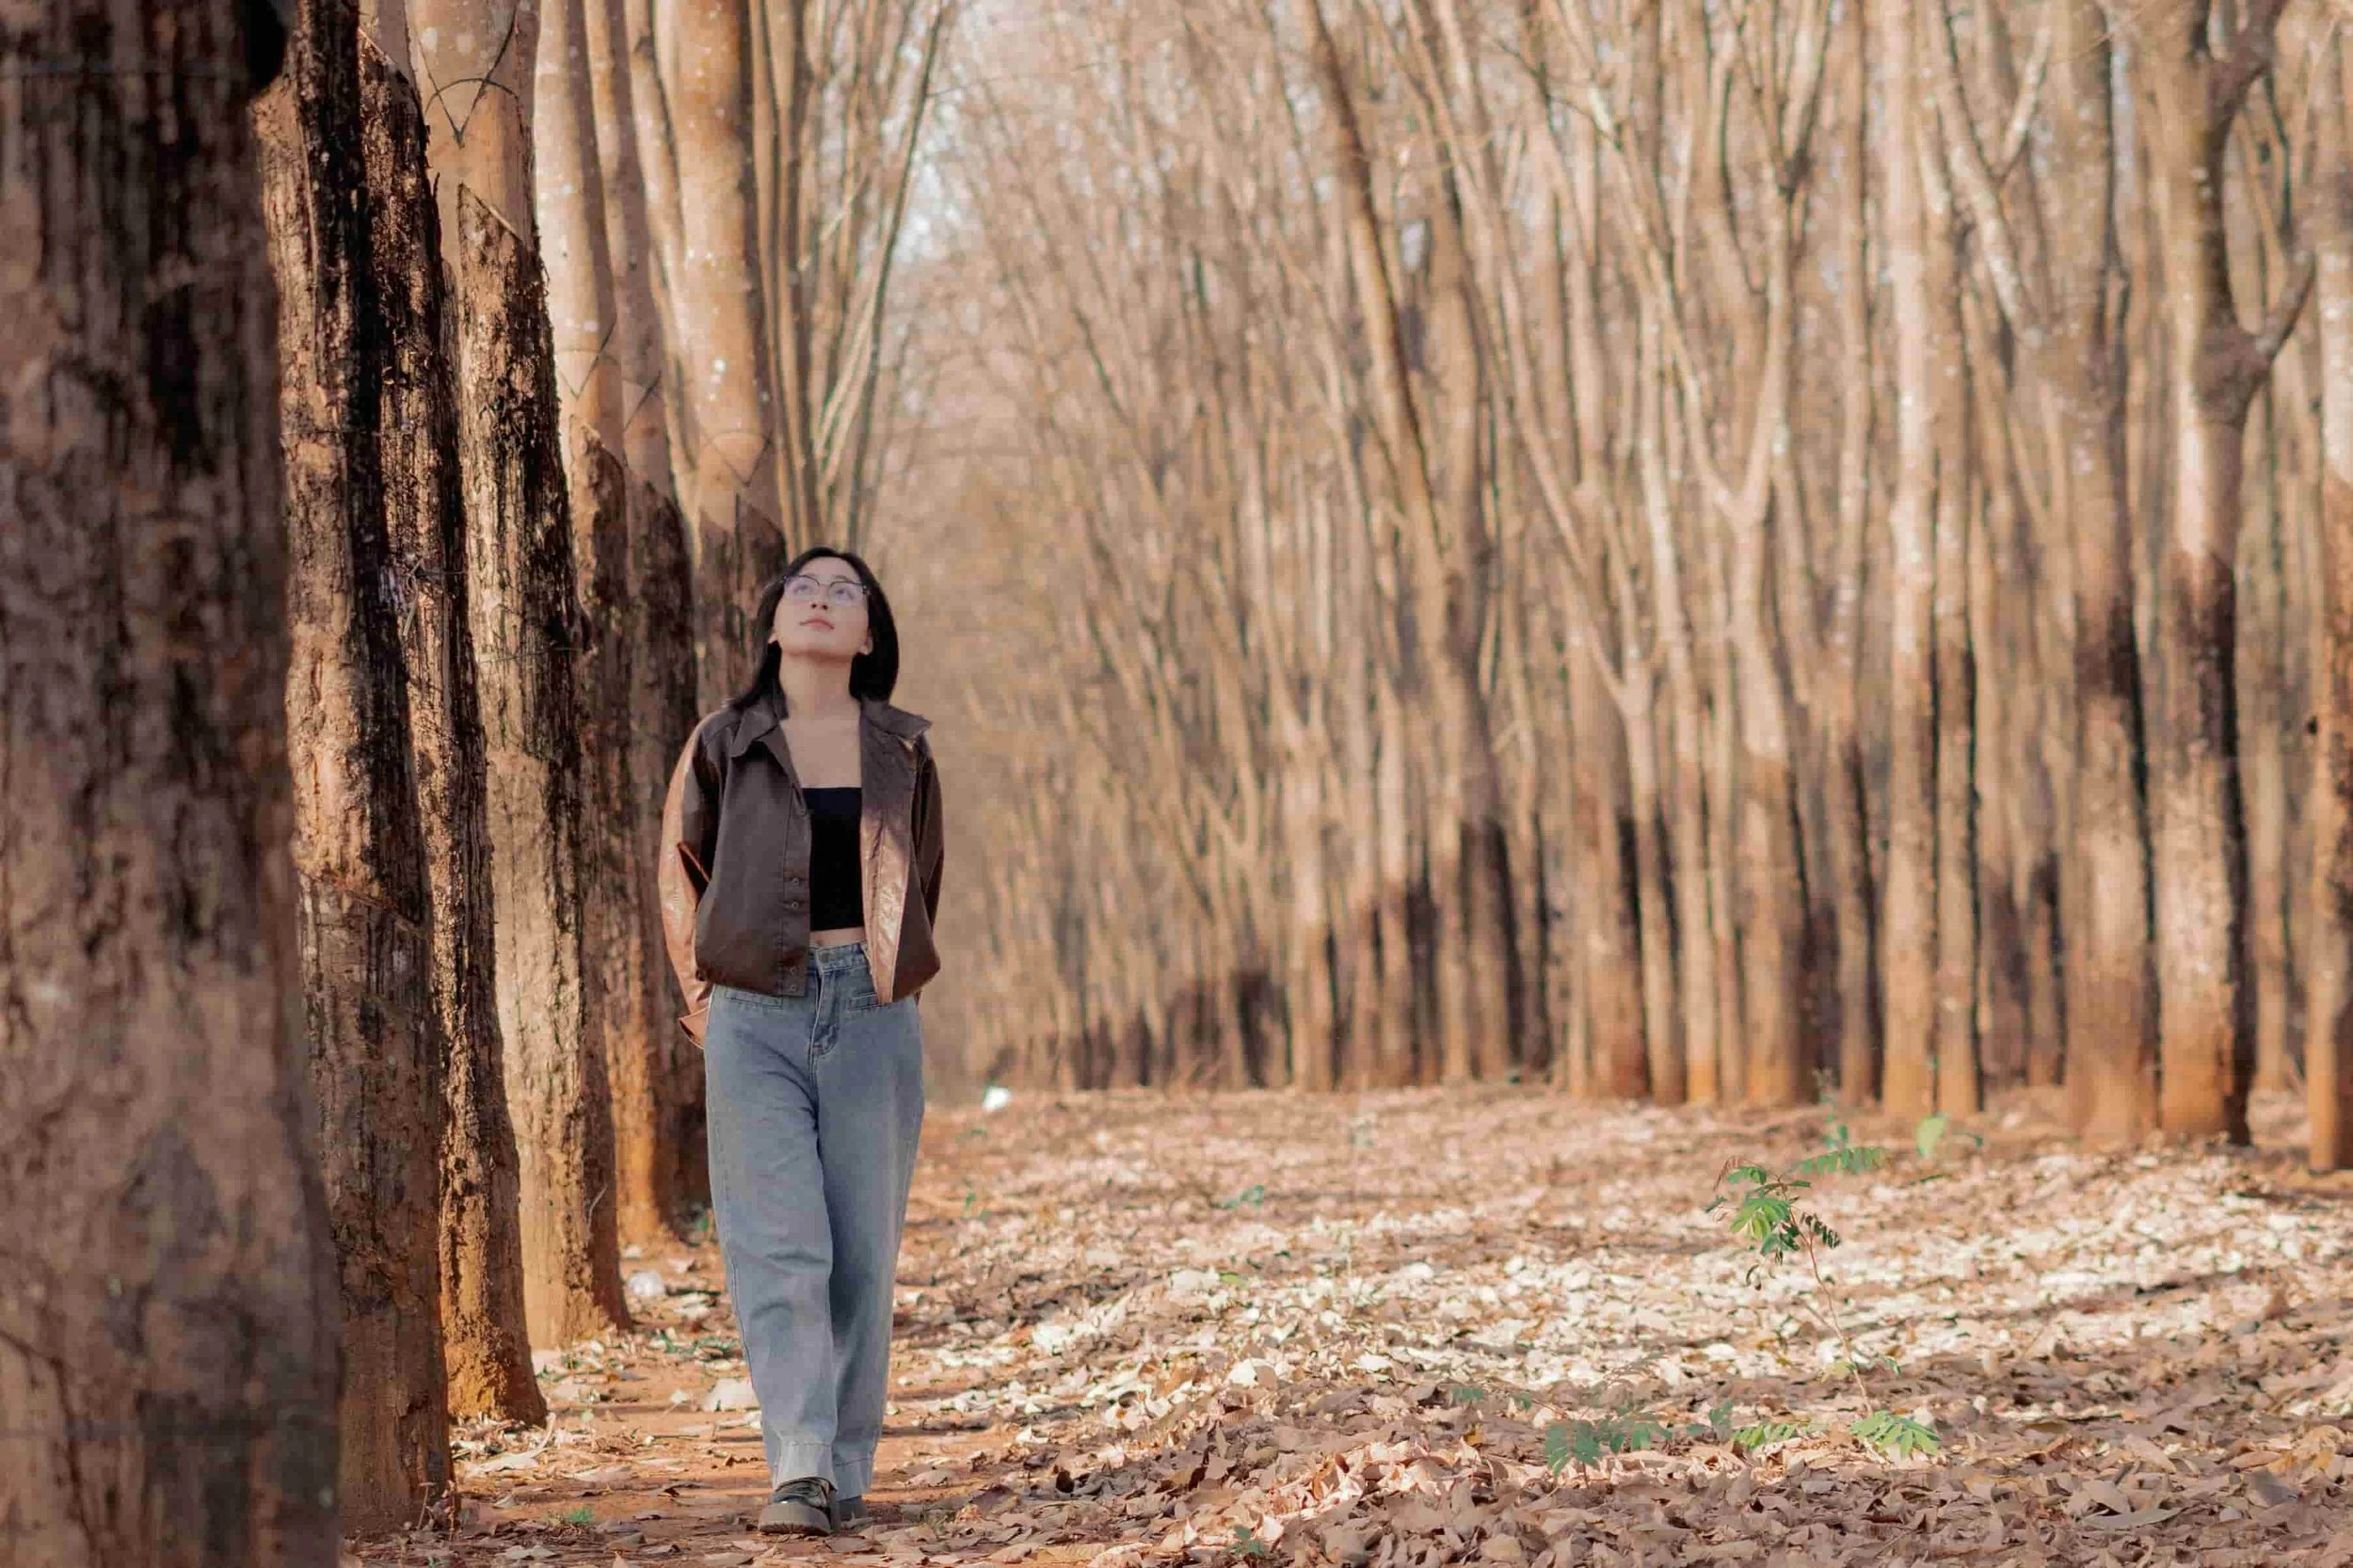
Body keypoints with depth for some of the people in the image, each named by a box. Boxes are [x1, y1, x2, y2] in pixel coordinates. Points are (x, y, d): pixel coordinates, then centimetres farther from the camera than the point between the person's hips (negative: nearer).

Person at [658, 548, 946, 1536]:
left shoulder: (903, 752, 7)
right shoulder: (723, 746, 3)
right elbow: (680, 874, 17)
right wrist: (705, 997, 15)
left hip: (871, 1019, 1)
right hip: (757, 1017, -1)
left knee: (861, 1250, 2)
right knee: (778, 1247, -11)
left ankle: (845, 1470, 11)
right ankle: (797, 1471, -18)